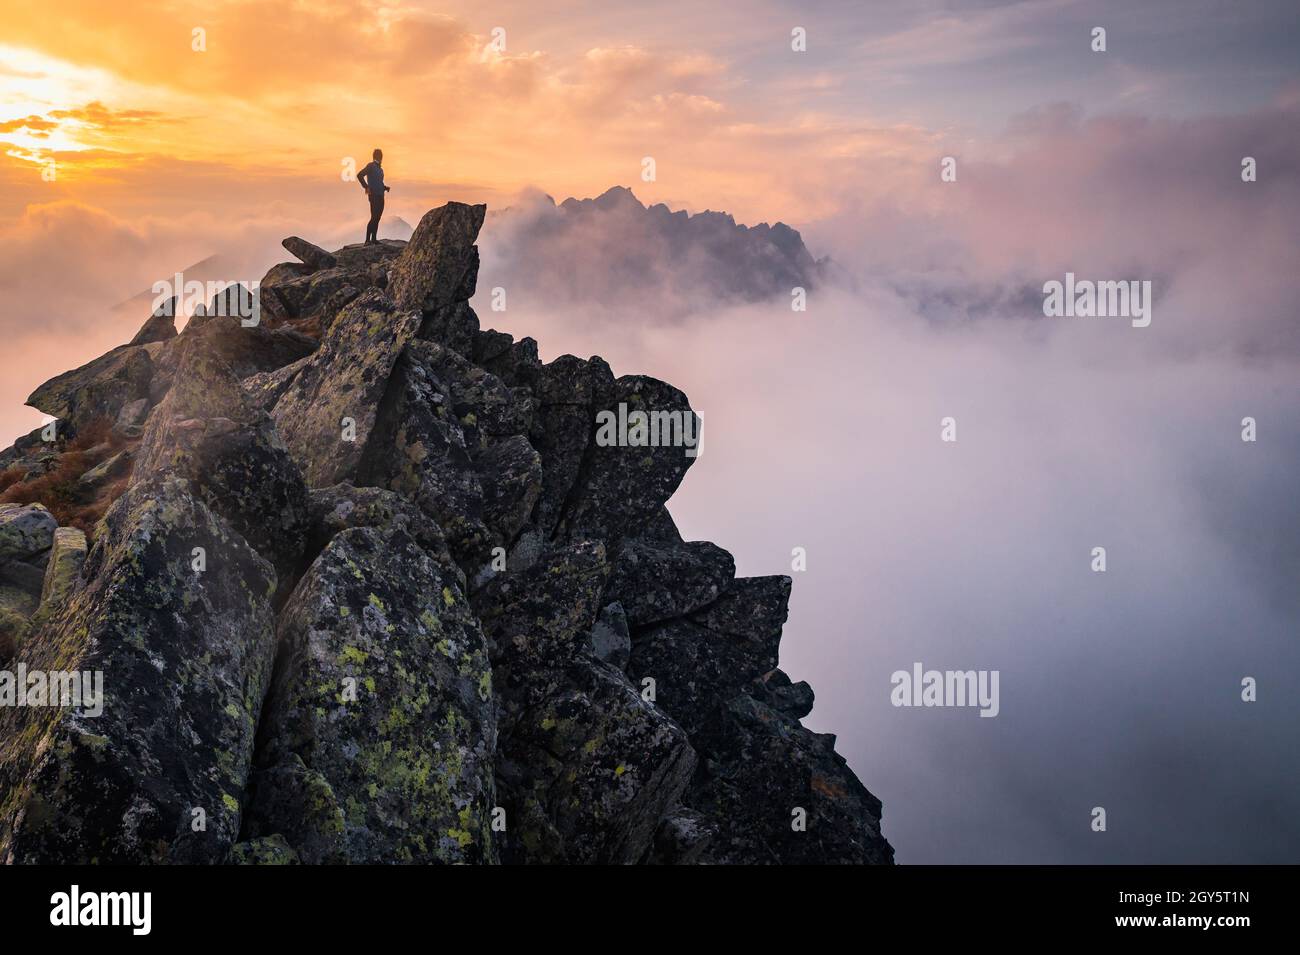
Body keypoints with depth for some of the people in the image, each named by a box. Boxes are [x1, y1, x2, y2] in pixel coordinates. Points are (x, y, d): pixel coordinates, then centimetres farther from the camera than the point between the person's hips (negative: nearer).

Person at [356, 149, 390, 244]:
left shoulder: (380, 169, 18)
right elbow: (359, 175, -15)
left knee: (377, 218, 9)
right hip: (374, 196, -8)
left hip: (381, 196, 8)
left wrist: (385, 188, 9)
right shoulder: (371, 166, -6)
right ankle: (367, 240, -13)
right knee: (374, 218, -13)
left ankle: (374, 239, 13)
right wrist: (366, 187, -15)